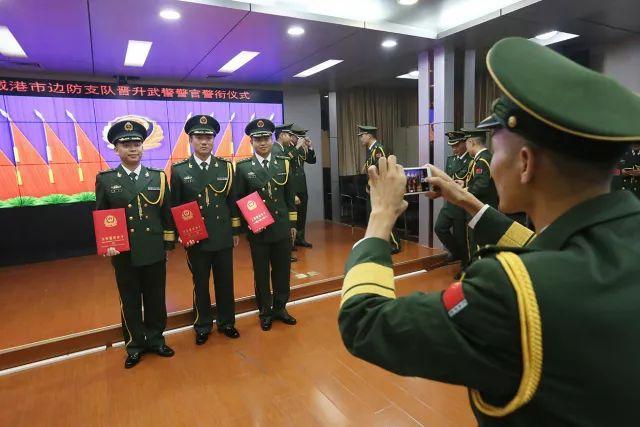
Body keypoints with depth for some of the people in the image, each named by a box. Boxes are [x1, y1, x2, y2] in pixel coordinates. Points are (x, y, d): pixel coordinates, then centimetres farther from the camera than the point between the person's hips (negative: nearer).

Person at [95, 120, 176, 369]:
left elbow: (167, 214, 5)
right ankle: (135, 346, 29)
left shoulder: (158, 177, 4)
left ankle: (155, 339, 31)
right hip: (124, 254, -1)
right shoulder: (105, 180, 1)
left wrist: (169, 245, 3)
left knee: (156, 299, 12)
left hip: (155, 252, 1)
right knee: (130, 302, 11)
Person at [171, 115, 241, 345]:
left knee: (225, 282, 12)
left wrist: (236, 231, 6)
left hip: (223, 237, 2)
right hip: (195, 239, -1)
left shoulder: (226, 167, 3)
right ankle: (203, 326, 29)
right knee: (200, 284, 11)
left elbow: (233, 202, 6)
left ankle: (226, 322, 30)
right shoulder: (179, 170, -2)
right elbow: (175, 207, 1)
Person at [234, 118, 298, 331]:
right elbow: (239, 200, 0)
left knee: (282, 271, 12)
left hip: (282, 228, 3)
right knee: (261, 274, 10)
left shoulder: (284, 163, 7)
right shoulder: (243, 167, -2)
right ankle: (265, 312, 27)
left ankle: (280, 308, 30)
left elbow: (289, 197, 9)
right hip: (257, 230, -2)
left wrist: (293, 224, 8)